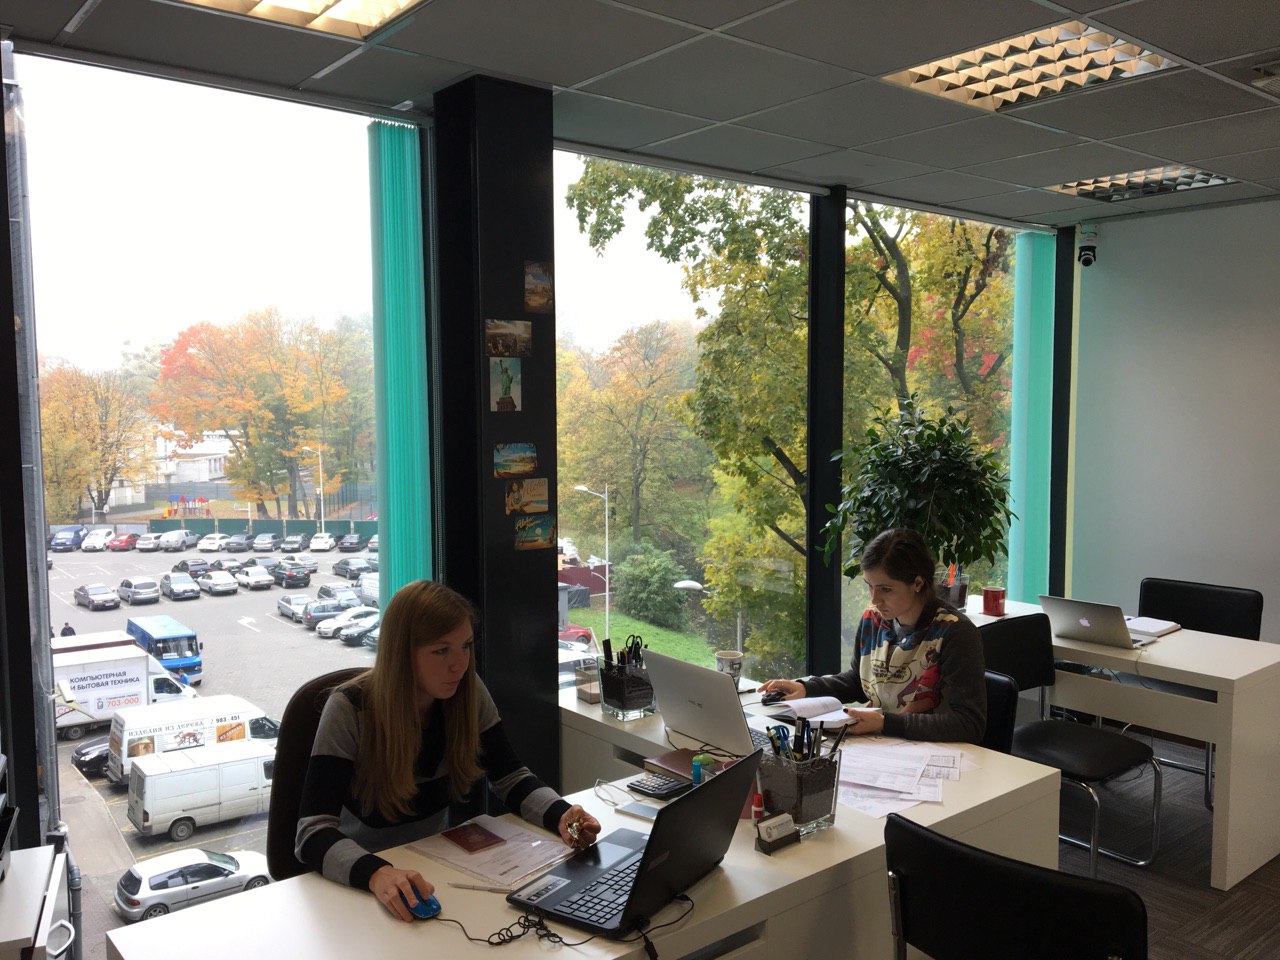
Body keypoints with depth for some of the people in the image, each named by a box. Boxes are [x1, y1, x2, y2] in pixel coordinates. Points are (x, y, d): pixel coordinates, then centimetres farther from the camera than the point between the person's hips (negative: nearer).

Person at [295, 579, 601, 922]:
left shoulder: (469, 694, -8)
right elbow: (313, 833, -27)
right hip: (357, 878, -4)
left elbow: (510, 777, 0)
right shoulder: (350, 710, -21)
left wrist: (561, 815, -20)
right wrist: (377, 873, -46)